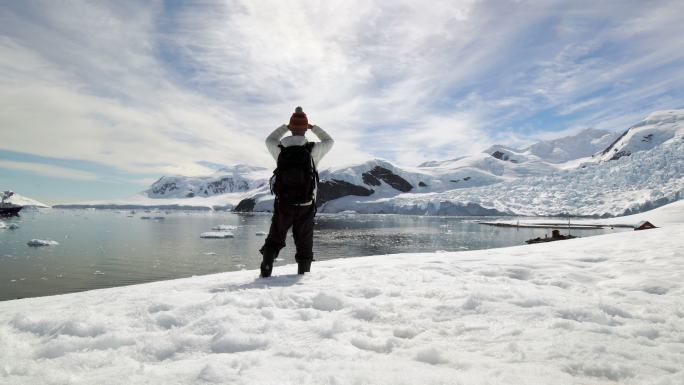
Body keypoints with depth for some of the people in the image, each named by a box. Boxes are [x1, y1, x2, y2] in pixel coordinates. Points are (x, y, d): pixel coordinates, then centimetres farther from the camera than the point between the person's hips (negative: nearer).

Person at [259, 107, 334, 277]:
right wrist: (313, 127, 21)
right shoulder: (313, 150, -10)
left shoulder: (279, 150, -7)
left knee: (273, 241, 15)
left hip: (282, 205, 1)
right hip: (306, 207, -1)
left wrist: (286, 127, 26)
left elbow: (269, 139, 19)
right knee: (304, 245, 13)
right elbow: (329, 141, 13)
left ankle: (265, 274, 10)